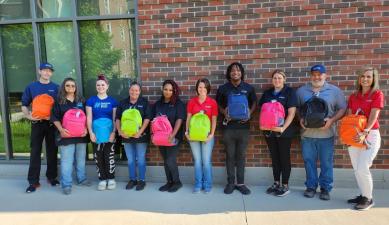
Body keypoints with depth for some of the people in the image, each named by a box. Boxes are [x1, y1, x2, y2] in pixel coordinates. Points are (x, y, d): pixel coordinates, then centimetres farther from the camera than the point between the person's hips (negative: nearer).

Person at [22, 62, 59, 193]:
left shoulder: (56, 88, 4)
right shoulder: (31, 87, 7)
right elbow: (24, 105, 9)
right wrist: (28, 116, -9)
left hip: (52, 123, 0)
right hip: (37, 123, 0)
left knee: (52, 151, 7)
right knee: (35, 152, 1)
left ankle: (52, 177, 21)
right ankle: (33, 181, 8)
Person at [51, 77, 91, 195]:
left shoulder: (81, 100, 9)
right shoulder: (59, 101, 0)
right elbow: (55, 118, -2)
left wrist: (86, 128, -3)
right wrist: (61, 129, -15)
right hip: (66, 135, -3)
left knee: (81, 158, 13)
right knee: (66, 160, -2)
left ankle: (81, 179, 27)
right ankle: (66, 184, 6)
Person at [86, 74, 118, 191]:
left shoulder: (112, 101, 4)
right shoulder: (91, 100, 5)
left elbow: (115, 118, 1)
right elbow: (89, 118, 2)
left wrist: (113, 132, -9)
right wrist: (91, 132, -8)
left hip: (109, 132, -1)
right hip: (96, 132, 1)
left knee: (109, 155, 0)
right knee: (98, 156, 6)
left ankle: (111, 178, 14)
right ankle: (102, 179, 17)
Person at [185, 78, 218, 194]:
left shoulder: (212, 102, -2)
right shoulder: (191, 102, 2)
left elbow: (214, 120, -2)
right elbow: (188, 118, 5)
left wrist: (211, 134, -10)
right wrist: (187, 132, -4)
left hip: (207, 135, -1)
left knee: (206, 161, 2)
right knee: (197, 161, 9)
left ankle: (207, 185, 19)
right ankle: (198, 184, 21)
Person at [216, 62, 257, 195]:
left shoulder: (249, 88, 3)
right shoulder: (223, 88, 2)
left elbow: (254, 103, 12)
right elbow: (218, 105, 11)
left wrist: (249, 114, -6)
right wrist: (224, 113, -9)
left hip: (243, 126, 1)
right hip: (228, 127, 0)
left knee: (241, 156, 8)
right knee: (230, 156, 7)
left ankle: (240, 183, 19)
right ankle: (230, 183, 18)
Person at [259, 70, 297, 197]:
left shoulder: (290, 92, -4)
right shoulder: (267, 93, 10)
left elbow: (291, 113, -11)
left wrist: (283, 128, -21)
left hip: (284, 131, -4)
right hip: (269, 131, 5)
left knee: (284, 157, 4)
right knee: (274, 157, 13)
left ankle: (285, 186, 14)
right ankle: (276, 183, 25)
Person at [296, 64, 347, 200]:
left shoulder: (334, 90, 4)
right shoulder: (301, 91, 8)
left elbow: (343, 109, 3)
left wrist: (332, 120, -13)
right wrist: (300, 119, -6)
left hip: (326, 133, -1)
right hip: (307, 133, 2)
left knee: (326, 162, 6)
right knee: (309, 161, 9)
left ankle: (325, 188, 21)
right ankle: (311, 186, 23)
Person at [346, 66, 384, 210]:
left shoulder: (377, 94, -4)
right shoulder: (353, 96, 11)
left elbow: (373, 116, -13)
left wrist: (365, 133, -24)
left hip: (370, 135, -5)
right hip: (354, 135, 5)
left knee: (363, 168, -10)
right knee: (356, 169, 9)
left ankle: (368, 199, 9)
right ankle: (363, 195, 24)